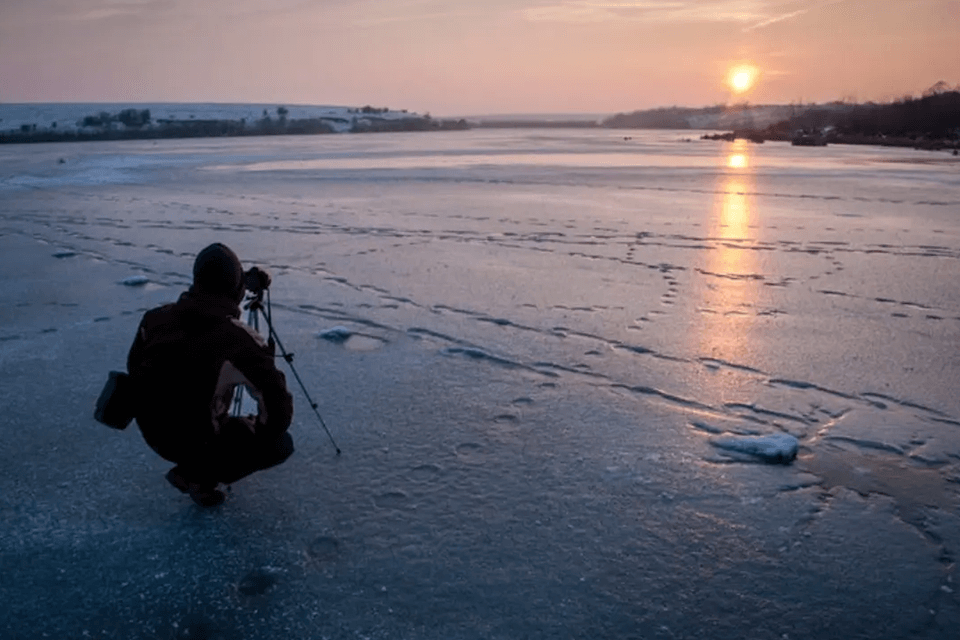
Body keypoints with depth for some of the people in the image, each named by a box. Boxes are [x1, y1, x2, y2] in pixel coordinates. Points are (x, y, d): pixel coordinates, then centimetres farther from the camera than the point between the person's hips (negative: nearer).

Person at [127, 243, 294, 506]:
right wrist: (259, 433, 0)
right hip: (192, 440, -7)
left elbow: (134, 367, 12)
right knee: (281, 444, 7)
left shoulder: (156, 316, -4)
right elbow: (278, 406, -21)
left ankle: (193, 466, 26)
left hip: (149, 430, 7)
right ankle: (198, 476, 1)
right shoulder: (239, 338, -22)